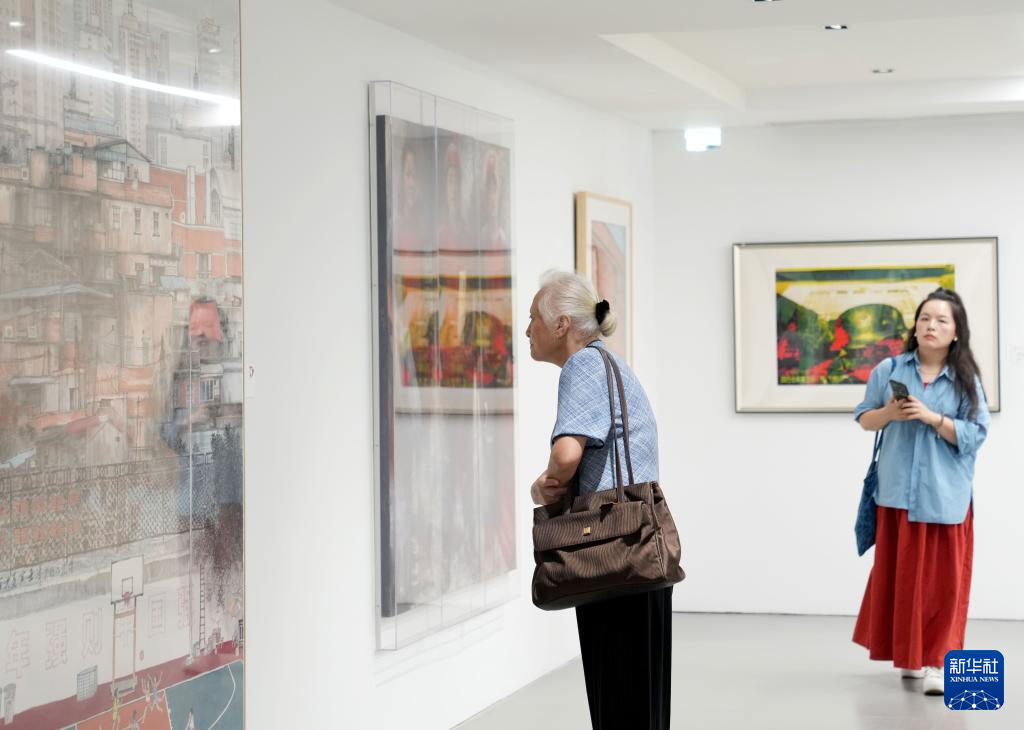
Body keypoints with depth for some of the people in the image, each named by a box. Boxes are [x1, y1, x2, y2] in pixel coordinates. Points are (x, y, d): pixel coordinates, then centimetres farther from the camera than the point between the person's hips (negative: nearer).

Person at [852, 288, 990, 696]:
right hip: (898, 492, 2)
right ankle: (907, 653, 23)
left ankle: (936, 662, -1)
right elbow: (864, 420, 9)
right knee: (900, 574, 9)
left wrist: (932, 417, -18)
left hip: (946, 496, -2)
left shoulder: (966, 380, -1)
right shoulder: (889, 370, 3)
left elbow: (975, 434, -7)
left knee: (943, 579, -3)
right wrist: (889, 413, -11)